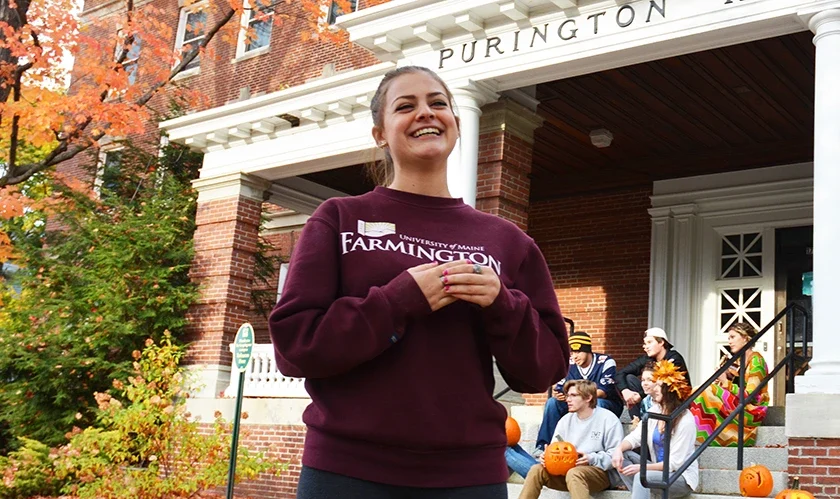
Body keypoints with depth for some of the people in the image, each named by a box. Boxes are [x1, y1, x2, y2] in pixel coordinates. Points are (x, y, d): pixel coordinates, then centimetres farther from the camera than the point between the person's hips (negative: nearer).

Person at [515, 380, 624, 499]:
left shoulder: (608, 419, -6)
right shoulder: (565, 420, 11)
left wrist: (592, 459, -24)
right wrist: (546, 456, -12)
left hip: (600, 472, -5)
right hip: (566, 470, 6)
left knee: (574, 473, -39)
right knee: (537, 469, -19)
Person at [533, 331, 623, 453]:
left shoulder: (605, 362, -16)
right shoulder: (569, 365, -1)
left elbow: (603, 392, -24)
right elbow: (559, 388, -3)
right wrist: (556, 394, -30)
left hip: (608, 405, -5)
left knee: (596, 403, -38)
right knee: (552, 402, -15)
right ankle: (542, 446, -19)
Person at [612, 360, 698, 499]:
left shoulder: (685, 421, -19)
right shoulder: (654, 411, 3)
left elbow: (674, 463, -20)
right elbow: (635, 437, 0)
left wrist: (642, 467, -24)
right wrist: (619, 449, -23)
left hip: (681, 478, -8)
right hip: (658, 470, 8)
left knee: (642, 476, -34)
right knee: (623, 455, -12)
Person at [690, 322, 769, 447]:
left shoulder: (755, 359, -7)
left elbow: (750, 396, -16)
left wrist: (726, 383, -15)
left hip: (752, 412, -8)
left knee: (707, 391, -23)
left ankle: (704, 435, -20)